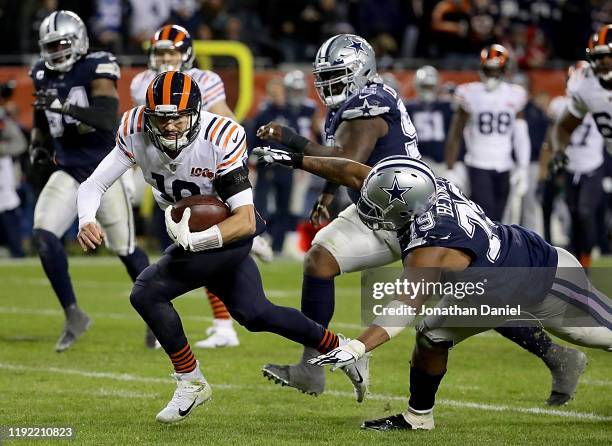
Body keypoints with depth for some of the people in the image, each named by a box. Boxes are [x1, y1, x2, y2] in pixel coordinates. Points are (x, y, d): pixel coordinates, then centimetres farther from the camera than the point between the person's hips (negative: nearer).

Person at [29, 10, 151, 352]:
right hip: (68, 173, 5)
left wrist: (65, 107, -36)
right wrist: (39, 145, 10)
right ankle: (73, 315, -5)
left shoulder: (97, 68, -13)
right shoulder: (43, 75, 7)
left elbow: (108, 118, -27)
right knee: (43, 236, -16)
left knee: (125, 248, 3)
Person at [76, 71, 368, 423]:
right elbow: (95, 185, -13)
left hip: (228, 232, -6)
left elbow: (245, 221, -32)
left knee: (148, 292, -16)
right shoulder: (136, 132, -17)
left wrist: (195, 239, -48)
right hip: (192, 234, 6)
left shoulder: (222, 139, -30)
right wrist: (86, 221, -36)